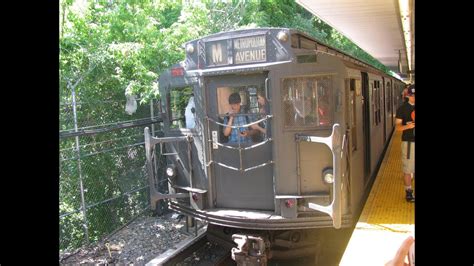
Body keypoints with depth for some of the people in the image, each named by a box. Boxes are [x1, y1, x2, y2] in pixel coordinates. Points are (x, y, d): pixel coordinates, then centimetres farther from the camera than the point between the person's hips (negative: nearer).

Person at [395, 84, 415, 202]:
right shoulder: (403, 108, -3)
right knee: (408, 168, 1)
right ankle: (408, 191, 13)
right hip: (408, 141, -3)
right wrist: (408, 126, -25)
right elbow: (398, 127, -6)